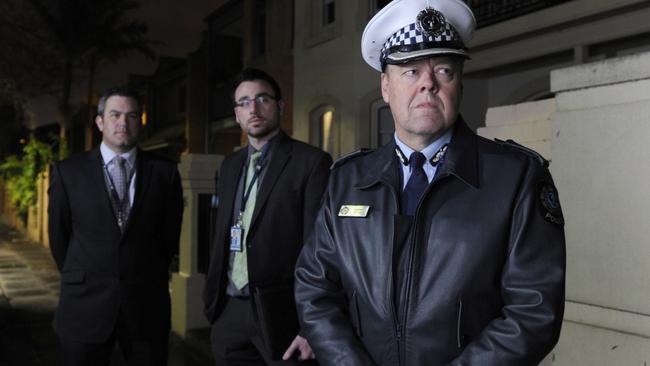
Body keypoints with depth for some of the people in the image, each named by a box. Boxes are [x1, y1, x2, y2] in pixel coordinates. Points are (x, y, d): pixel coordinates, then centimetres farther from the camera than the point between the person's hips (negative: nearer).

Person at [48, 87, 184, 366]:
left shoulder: (164, 171, 1)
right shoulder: (68, 171, 1)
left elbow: (170, 235, 8)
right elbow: (59, 236, 8)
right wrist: (84, 281, 13)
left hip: (147, 306, 0)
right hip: (85, 305, 0)